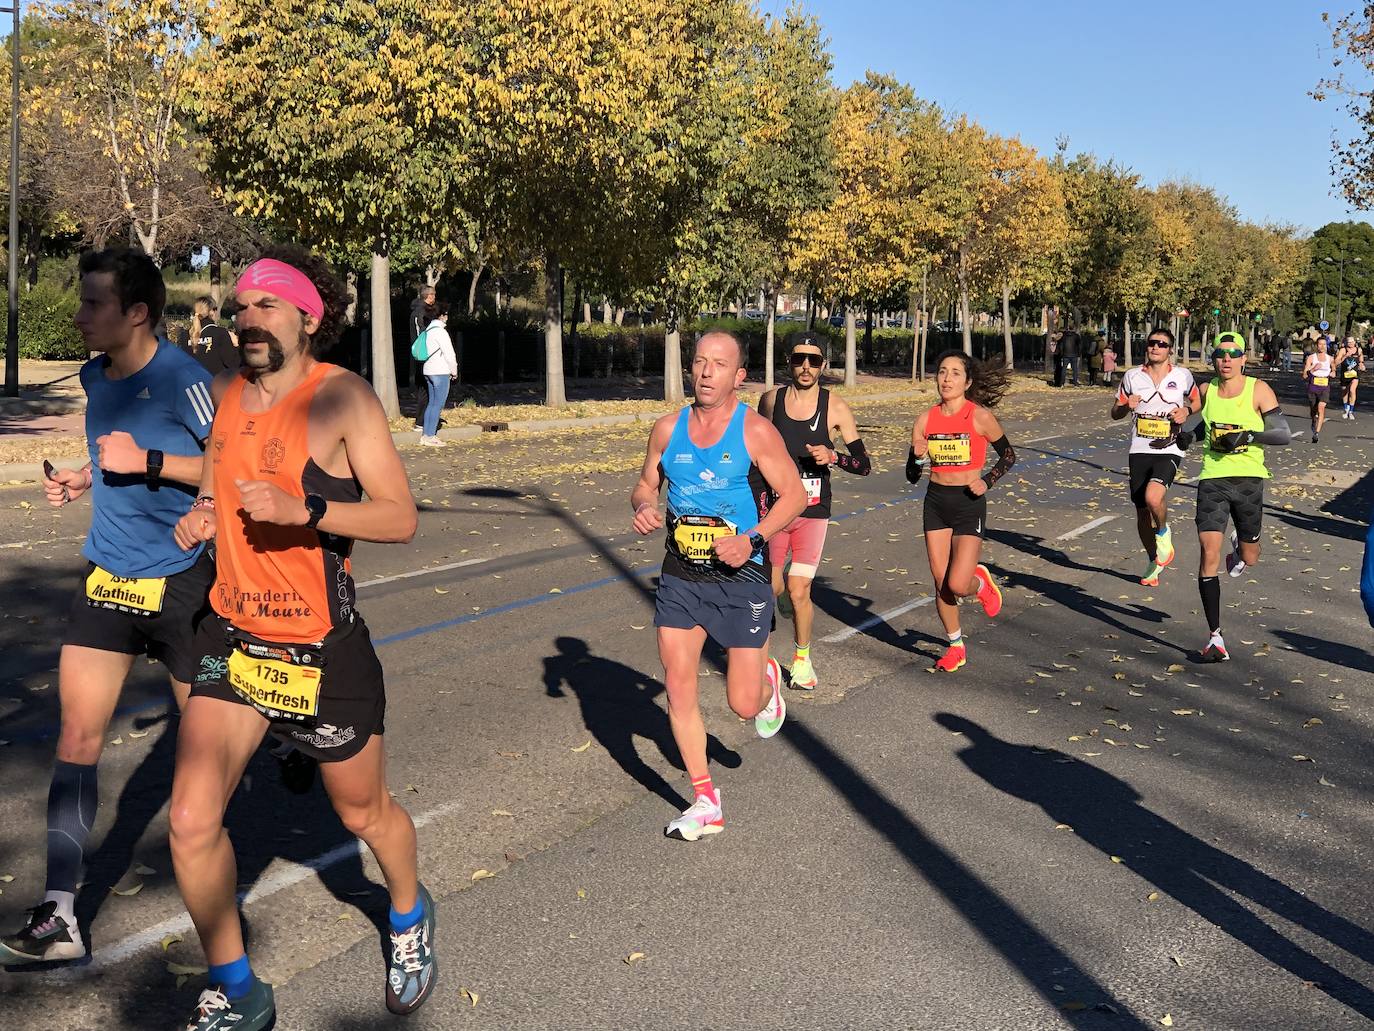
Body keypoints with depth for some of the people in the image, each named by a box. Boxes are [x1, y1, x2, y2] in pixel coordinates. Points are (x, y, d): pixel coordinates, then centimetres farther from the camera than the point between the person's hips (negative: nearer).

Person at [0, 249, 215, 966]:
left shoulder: (181, 377, -16)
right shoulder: (95, 377, 7)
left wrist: (147, 463, -22)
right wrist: (83, 479, 7)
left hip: (181, 578, -6)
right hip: (107, 576, 6)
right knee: (77, 737, 0)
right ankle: (58, 916, 5)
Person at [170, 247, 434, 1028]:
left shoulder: (342, 397, -12)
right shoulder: (227, 395, 6)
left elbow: (401, 517, -17)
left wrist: (303, 510, -31)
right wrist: (203, 515, 2)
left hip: (323, 647, -5)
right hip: (234, 635, 5)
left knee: (364, 813, 15)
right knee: (192, 823, -6)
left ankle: (410, 914, 48)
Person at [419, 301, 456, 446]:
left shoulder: (428, 330, 13)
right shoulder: (440, 331, -15)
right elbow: (449, 353, -15)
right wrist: (454, 371, -1)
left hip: (429, 371, 9)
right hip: (440, 372, -9)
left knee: (432, 403, 13)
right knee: (438, 404, -6)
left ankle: (425, 434, 12)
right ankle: (430, 436, -7)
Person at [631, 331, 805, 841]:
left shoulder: (756, 430, -10)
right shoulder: (668, 429, 2)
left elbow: (794, 494, -8)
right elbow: (646, 483, 15)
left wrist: (753, 539, -21)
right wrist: (643, 506, -9)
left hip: (741, 578, -4)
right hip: (680, 577, 4)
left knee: (744, 703, 0)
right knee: (678, 689, 0)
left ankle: (768, 679, 39)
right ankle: (705, 804, 16)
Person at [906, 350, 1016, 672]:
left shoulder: (980, 416, -11)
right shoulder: (925, 420, 0)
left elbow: (1008, 456, 4)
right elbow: (911, 476, 5)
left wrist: (987, 481, -11)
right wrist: (918, 458, -16)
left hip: (969, 504, -4)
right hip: (936, 502, 4)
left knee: (958, 585, -12)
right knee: (941, 582, 7)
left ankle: (981, 583, 25)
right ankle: (956, 648, 26)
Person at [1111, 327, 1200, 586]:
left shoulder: (1182, 375, 1)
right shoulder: (1132, 376, 4)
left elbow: (1197, 402, 17)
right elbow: (1115, 413, 10)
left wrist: (1187, 411, -5)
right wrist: (1127, 406, -12)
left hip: (1169, 450, -3)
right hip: (1139, 451, 3)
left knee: (1153, 497, -29)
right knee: (1142, 513, 8)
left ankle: (1163, 533, 4)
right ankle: (1154, 562, 31)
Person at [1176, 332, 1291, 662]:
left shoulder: (1258, 389, -4)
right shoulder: (1207, 390, 6)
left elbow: (1284, 434, -7)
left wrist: (1248, 436, -20)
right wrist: (1186, 432, 10)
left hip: (1248, 479, -1)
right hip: (1213, 479, 1)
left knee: (1249, 559, 10)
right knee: (1209, 555, -11)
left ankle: (1239, 548, 52)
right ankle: (1216, 638, -5)